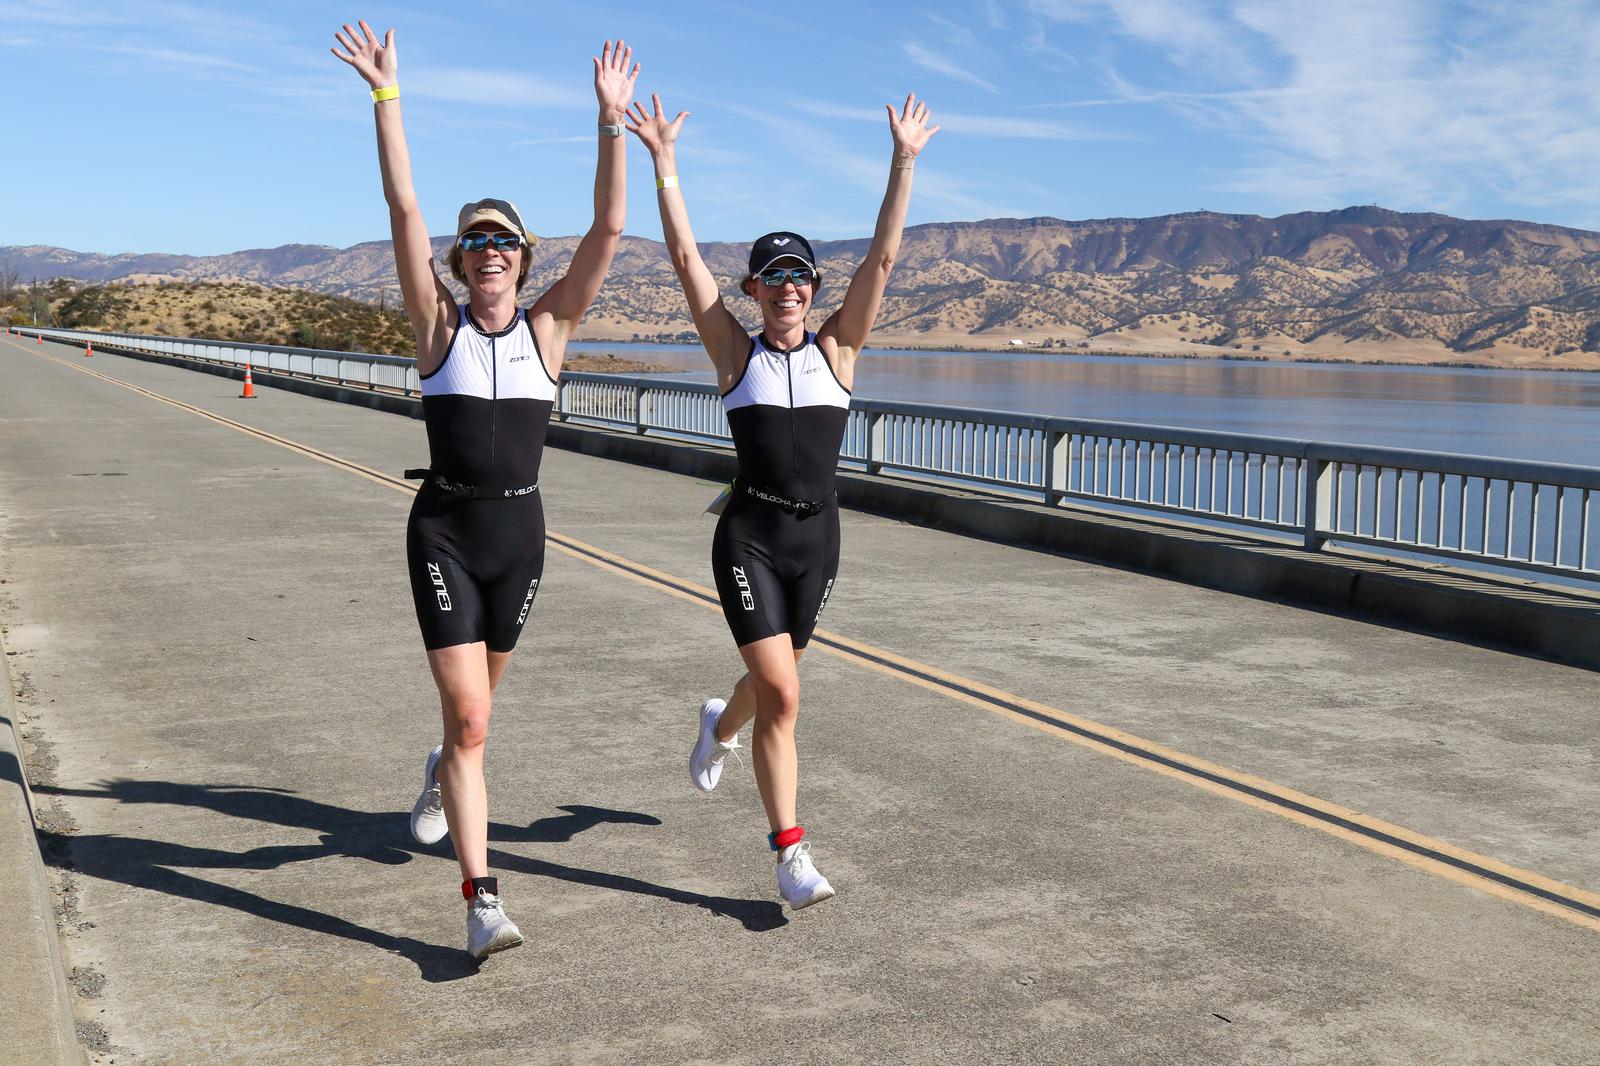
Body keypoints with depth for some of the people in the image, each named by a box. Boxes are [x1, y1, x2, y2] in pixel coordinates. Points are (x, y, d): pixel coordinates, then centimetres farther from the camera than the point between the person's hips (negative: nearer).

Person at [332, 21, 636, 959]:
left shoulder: (549, 329, 2)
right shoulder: (439, 325, -1)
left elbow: (609, 229, -5)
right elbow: (404, 210, -9)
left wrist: (612, 120, -10)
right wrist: (385, 94, -15)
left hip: (521, 529, 2)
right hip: (444, 529, -2)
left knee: (477, 698, 21)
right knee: (469, 715, -10)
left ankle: (445, 773, 55)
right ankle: (483, 899, -8)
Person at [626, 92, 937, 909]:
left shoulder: (836, 351, 3)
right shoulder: (736, 353, -1)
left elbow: (882, 260, -3)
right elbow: (685, 258, -6)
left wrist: (904, 161, -7)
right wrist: (663, 162, -9)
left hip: (817, 536, 3)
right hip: (749, 535, -3)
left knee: (773, 680, 19)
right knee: (781, 695, -12)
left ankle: (720, 726, 55)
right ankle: (791, 854, -2)